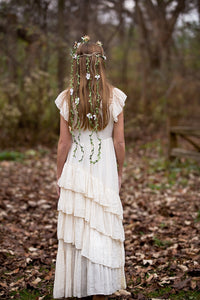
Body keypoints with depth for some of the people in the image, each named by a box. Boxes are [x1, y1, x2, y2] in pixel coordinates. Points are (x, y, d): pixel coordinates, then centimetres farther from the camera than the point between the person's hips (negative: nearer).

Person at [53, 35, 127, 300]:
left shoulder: (67, 98, -4)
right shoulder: (114, 97, -5)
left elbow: (64, 143, -2)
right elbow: (119, 142, -2)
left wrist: (60, 178, 8)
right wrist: (119, 173, 11)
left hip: (75, 170, 1)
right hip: (105, 169, -1)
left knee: (76, 229, 11)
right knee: (103, 231, 6)